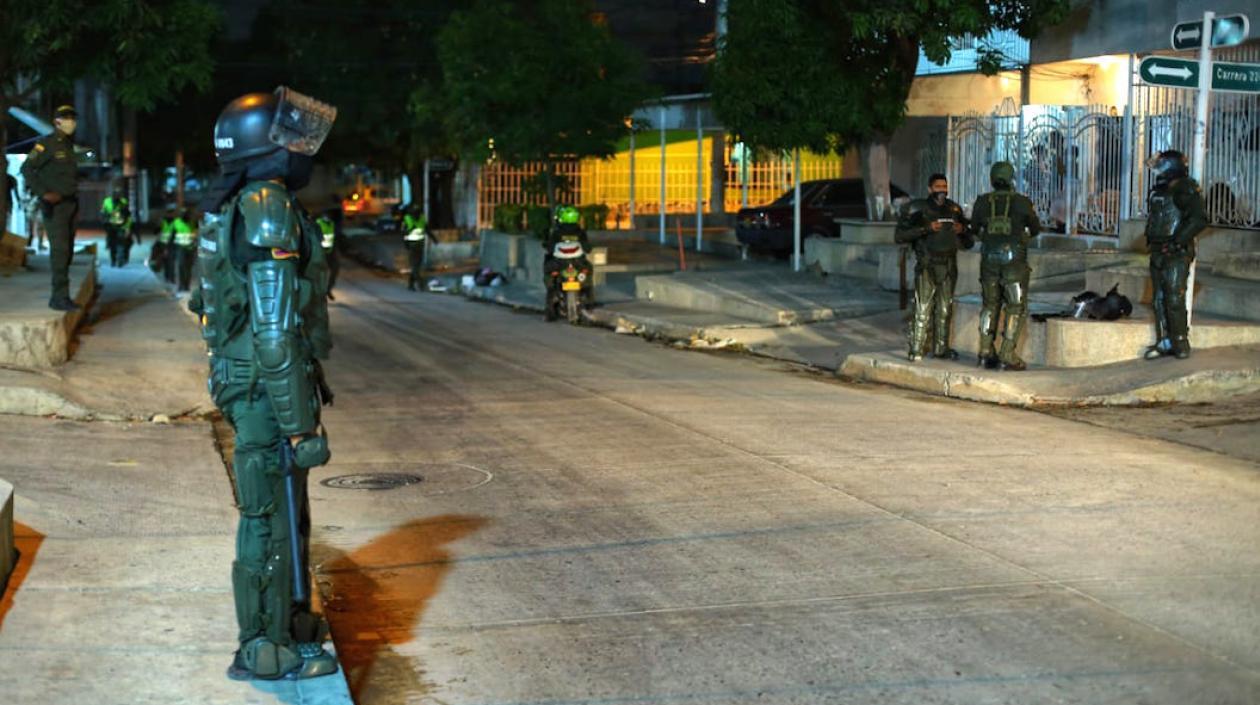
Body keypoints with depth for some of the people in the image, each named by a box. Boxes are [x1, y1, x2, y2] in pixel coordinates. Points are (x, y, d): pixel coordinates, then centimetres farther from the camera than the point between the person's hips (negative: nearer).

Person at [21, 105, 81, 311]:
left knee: (67, 251, 9)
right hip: (54, 205, -8)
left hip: (70, 204, 8)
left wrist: (75, 198, 10)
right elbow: (27, 169, -13)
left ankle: (59, 297, 15)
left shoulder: (69, 145, 16)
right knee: (59, 249, -13)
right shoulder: (46, 144, -8)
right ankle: (60, 297, -14)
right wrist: (44, 193, -20)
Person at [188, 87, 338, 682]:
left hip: (243, 379, 10)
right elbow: (274, 332, -24)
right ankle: (265, 649, 9)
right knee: (271, 514, -1)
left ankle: (289, 618, 36)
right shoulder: (269, 212, -19)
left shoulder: (237, 209, 13)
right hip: (269, 388, -10)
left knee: (283, 505, 22)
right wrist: (301, 423, -22)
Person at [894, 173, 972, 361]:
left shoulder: (954, 210, 12)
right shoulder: (918, 209, -2)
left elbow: (968, 244, 17)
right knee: (923, 310, -10)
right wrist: (926, 229, -18)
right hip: (927, 267, -5)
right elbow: (899, 236, -10)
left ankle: (941, 349, 15)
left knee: (944, 310, 7)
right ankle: (916, 350, -7)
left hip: (948, 268, 5)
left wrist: (962, 231, -6)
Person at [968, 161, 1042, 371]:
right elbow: (1035, 229, 8)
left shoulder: (982, 202, -1)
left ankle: (986, 353, 11)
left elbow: (974, 230, 12)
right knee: (1016, 308, 4)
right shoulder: (1022, 202, -7)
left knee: (990, 305, 16)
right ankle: (1007, 356, -3)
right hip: (1014, 259, -3)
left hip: (989, 259, 3)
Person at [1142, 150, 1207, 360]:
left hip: (1176, 254, -9)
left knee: (1175, 299, -10)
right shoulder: (1158, 190, 16)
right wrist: (1151, 239, 15)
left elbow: (1199, 220, -17)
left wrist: (1178, 239, -20)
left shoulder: (1185, 189, -9)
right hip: (1158, 254, 9)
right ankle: (1164, 342, 13)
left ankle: (1181, 343, -3)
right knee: (1159, 300, 8)